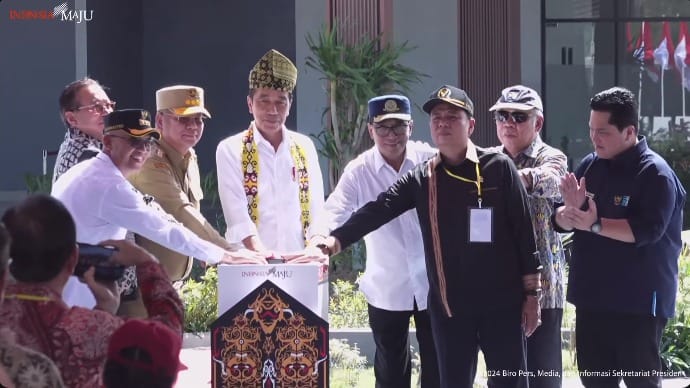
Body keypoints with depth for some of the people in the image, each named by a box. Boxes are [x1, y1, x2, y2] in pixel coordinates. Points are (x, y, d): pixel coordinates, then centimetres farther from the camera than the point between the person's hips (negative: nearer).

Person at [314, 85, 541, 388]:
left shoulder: (499, 167, -3)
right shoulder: (421, 179, 4)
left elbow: (523, 230, -3)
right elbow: (377, 211, -7)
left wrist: (532, 293, -4)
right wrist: (336, 240, -24)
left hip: (501, 303, -3)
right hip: (448, 307, 3)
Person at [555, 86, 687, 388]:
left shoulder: (655, 173, -12)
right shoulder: (589, 166, 8)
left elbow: (647, 230, -23)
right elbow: (561, 220, 7)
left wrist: (595, 225, -28)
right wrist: (571, 210, -15)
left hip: (638, 301, -7)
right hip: (592, 297, 7)